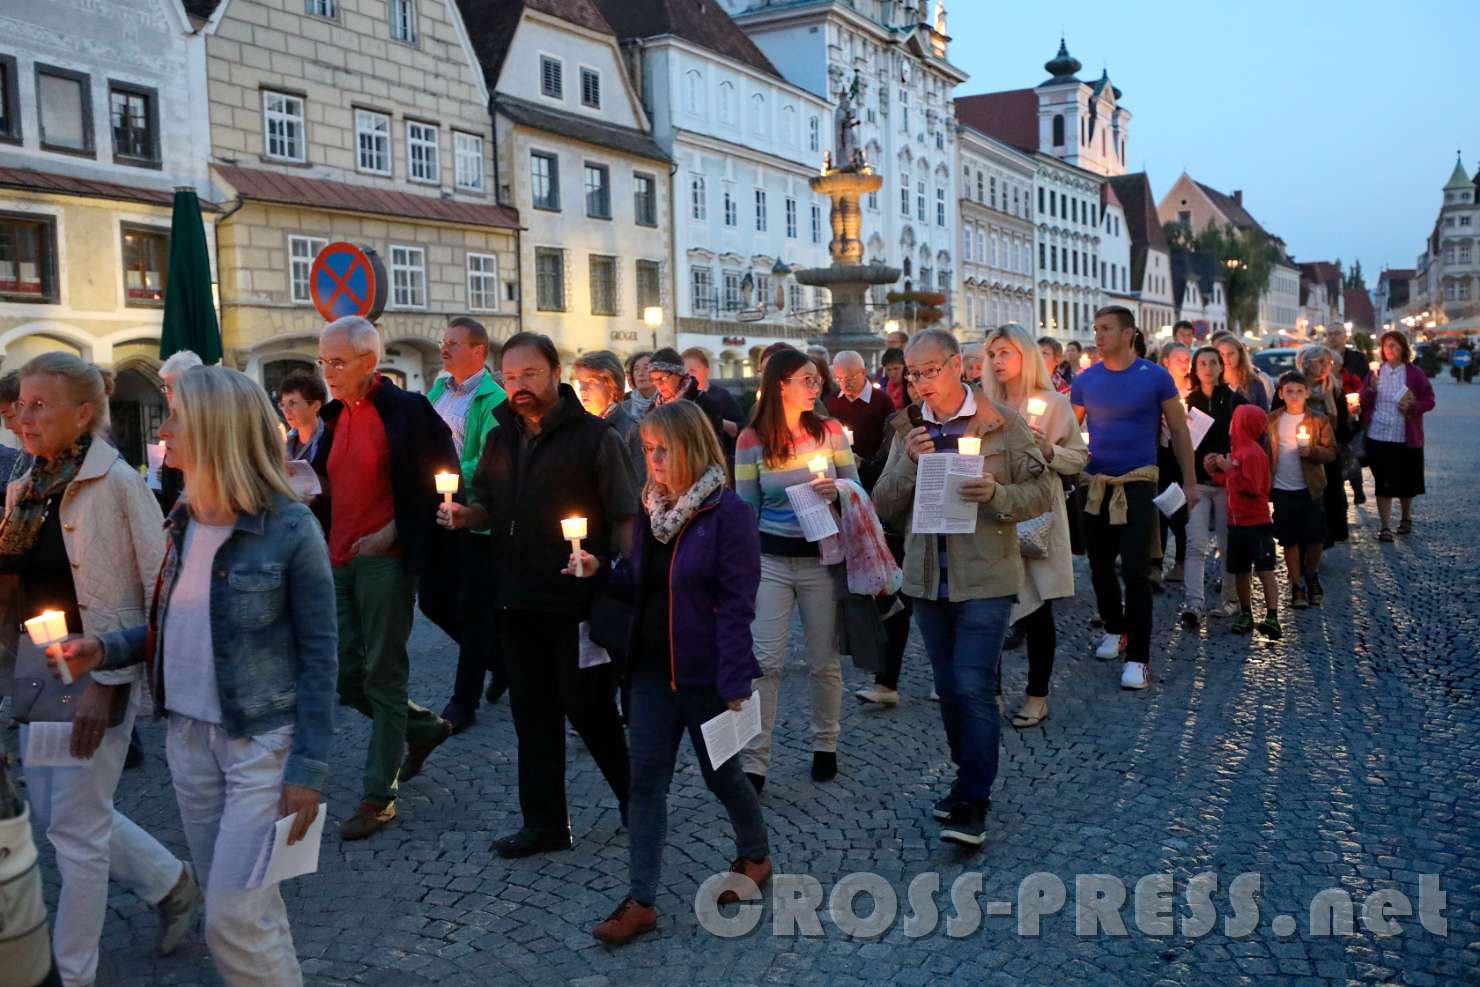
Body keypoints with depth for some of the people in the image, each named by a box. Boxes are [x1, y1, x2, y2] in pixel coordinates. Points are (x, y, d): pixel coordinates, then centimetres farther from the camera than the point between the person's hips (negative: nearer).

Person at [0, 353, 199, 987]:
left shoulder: (116, 483, -15)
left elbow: (160, 591, -15)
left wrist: (107, 681, -17)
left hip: (99, 675, -7)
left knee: (76, 825, 2)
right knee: (52, 813, 16)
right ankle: (170, 882, 37)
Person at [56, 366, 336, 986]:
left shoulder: (290, 529, -16)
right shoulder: (185, 520, 4)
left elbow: (318, 656, -13)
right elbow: (179, 626, 14)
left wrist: (309, 768, -14)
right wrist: (106, 650, -4)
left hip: (263, 741, -7)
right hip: (189, 734, 7)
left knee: (234, 918, -4)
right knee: (240, 904, 17)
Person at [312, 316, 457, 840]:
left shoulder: (406, 410, -9)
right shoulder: (336, 414, 13)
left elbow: (443, 477, -9)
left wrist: (396, 529, -14)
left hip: (385, 561, -7)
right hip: (338, 560, 7)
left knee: (383, 676, 0)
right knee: (345, 677, 10)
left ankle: (378, 796, 10)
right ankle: (423, 728, 33)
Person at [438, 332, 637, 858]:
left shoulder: (594, 436, -7)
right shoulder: (500, 439, 11)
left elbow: (624, 517, -10)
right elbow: (487, 507, 21)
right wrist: (464, 515, -1)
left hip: (577, 601, -6)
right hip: (517, 598, 6)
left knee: (589, 708, 1)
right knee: (533, 714, 11)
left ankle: (638, 802, 23)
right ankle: (545, 822, 23)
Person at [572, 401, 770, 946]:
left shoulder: (728, 513, -16)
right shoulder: (651, 507, 5)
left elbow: (736, 604, -18)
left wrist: (734, 683, -20)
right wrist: (602, 571, -7)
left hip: (705, 673, -6)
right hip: (652, 669, 6)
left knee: (721, 773, 13)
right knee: (645, 780, 5)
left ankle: (756, 856, 39)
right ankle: (641, 901, 12)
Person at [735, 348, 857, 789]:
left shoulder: (830, 430, 1)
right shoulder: (751, 440, -2)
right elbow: (745, 509, 3)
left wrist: (838, 489, -17)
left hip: (820, 557, 1)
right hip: (770, 559, -1)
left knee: (825, 660, 10)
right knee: (765, 661, -3)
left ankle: (825, 745, 28)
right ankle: (753, 761, 3)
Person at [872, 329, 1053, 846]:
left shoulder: (1004, 424, -3)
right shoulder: (908, 432, 9)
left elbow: (1042, 491, -3)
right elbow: (884, 506, 4)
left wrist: (997, 495, -22)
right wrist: (908, 463, -13)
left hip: (984, 579, -5)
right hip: (929, 579, 5)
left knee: (973, 688, -10)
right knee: (950, 690, 15)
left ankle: (973, 805, -2)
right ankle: (969, 782, 30)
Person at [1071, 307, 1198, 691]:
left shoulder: (1156, 377, -5)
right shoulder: (1085, 381, 3)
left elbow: (1179, 431, 2)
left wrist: (1190, 482, 0)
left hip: (1137, 485, -4)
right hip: (1095, 485, 4)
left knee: (1135, 571, -8)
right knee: (1100, 566, 14)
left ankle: (1138, 657, -1)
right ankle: (1115, 629, 37)